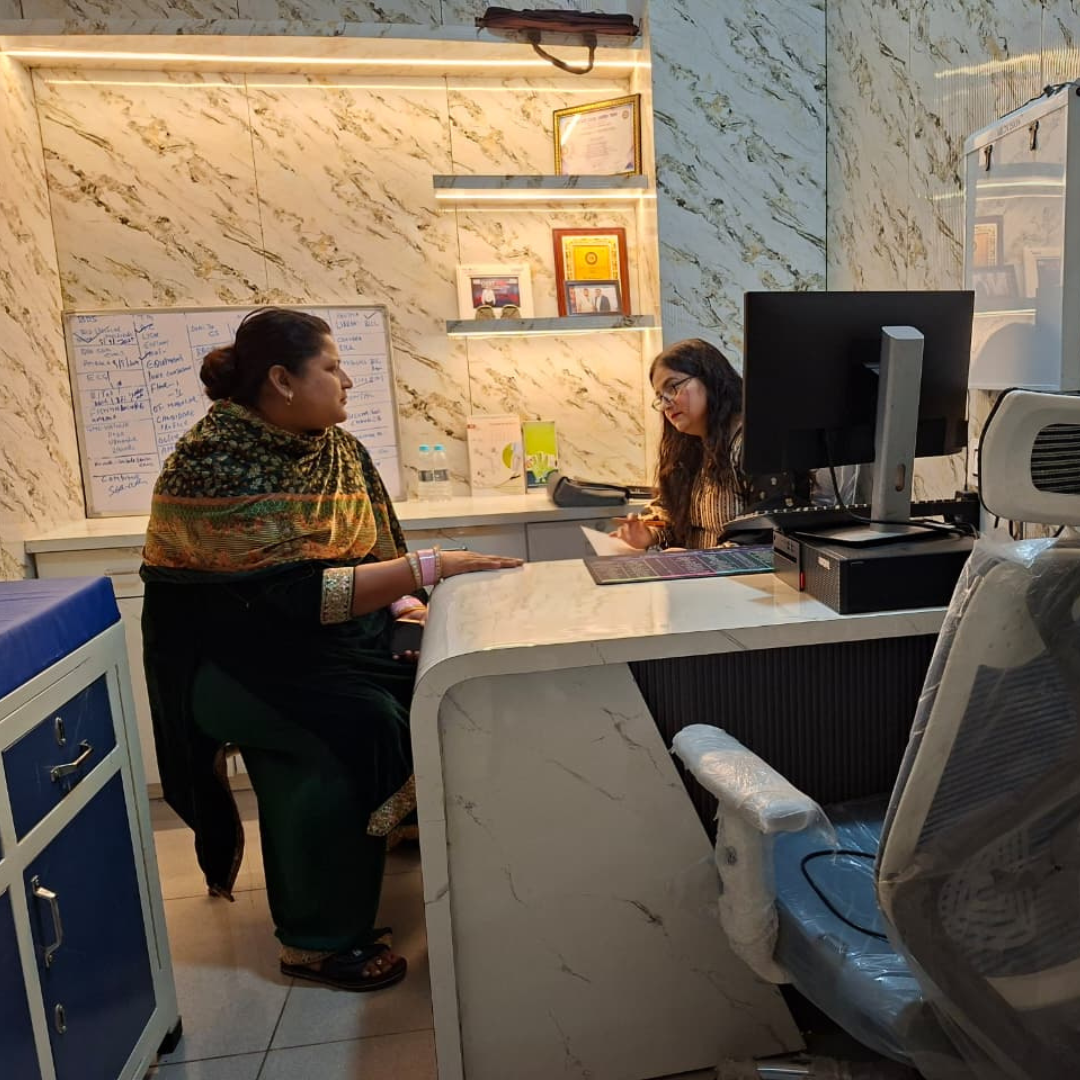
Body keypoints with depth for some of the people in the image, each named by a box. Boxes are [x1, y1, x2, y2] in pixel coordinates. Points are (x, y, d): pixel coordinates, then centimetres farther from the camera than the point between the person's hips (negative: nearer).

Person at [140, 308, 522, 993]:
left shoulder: (335, 447, 3)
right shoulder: (215, 462, -20)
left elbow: (367, 545, 9)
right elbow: (291, 592, -29)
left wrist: (397, 599, -12)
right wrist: (426, 569, -32)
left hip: (318, 646, 7)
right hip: (229, 656, -6)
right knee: (357, 721, -28)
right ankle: (318, 941, -8)